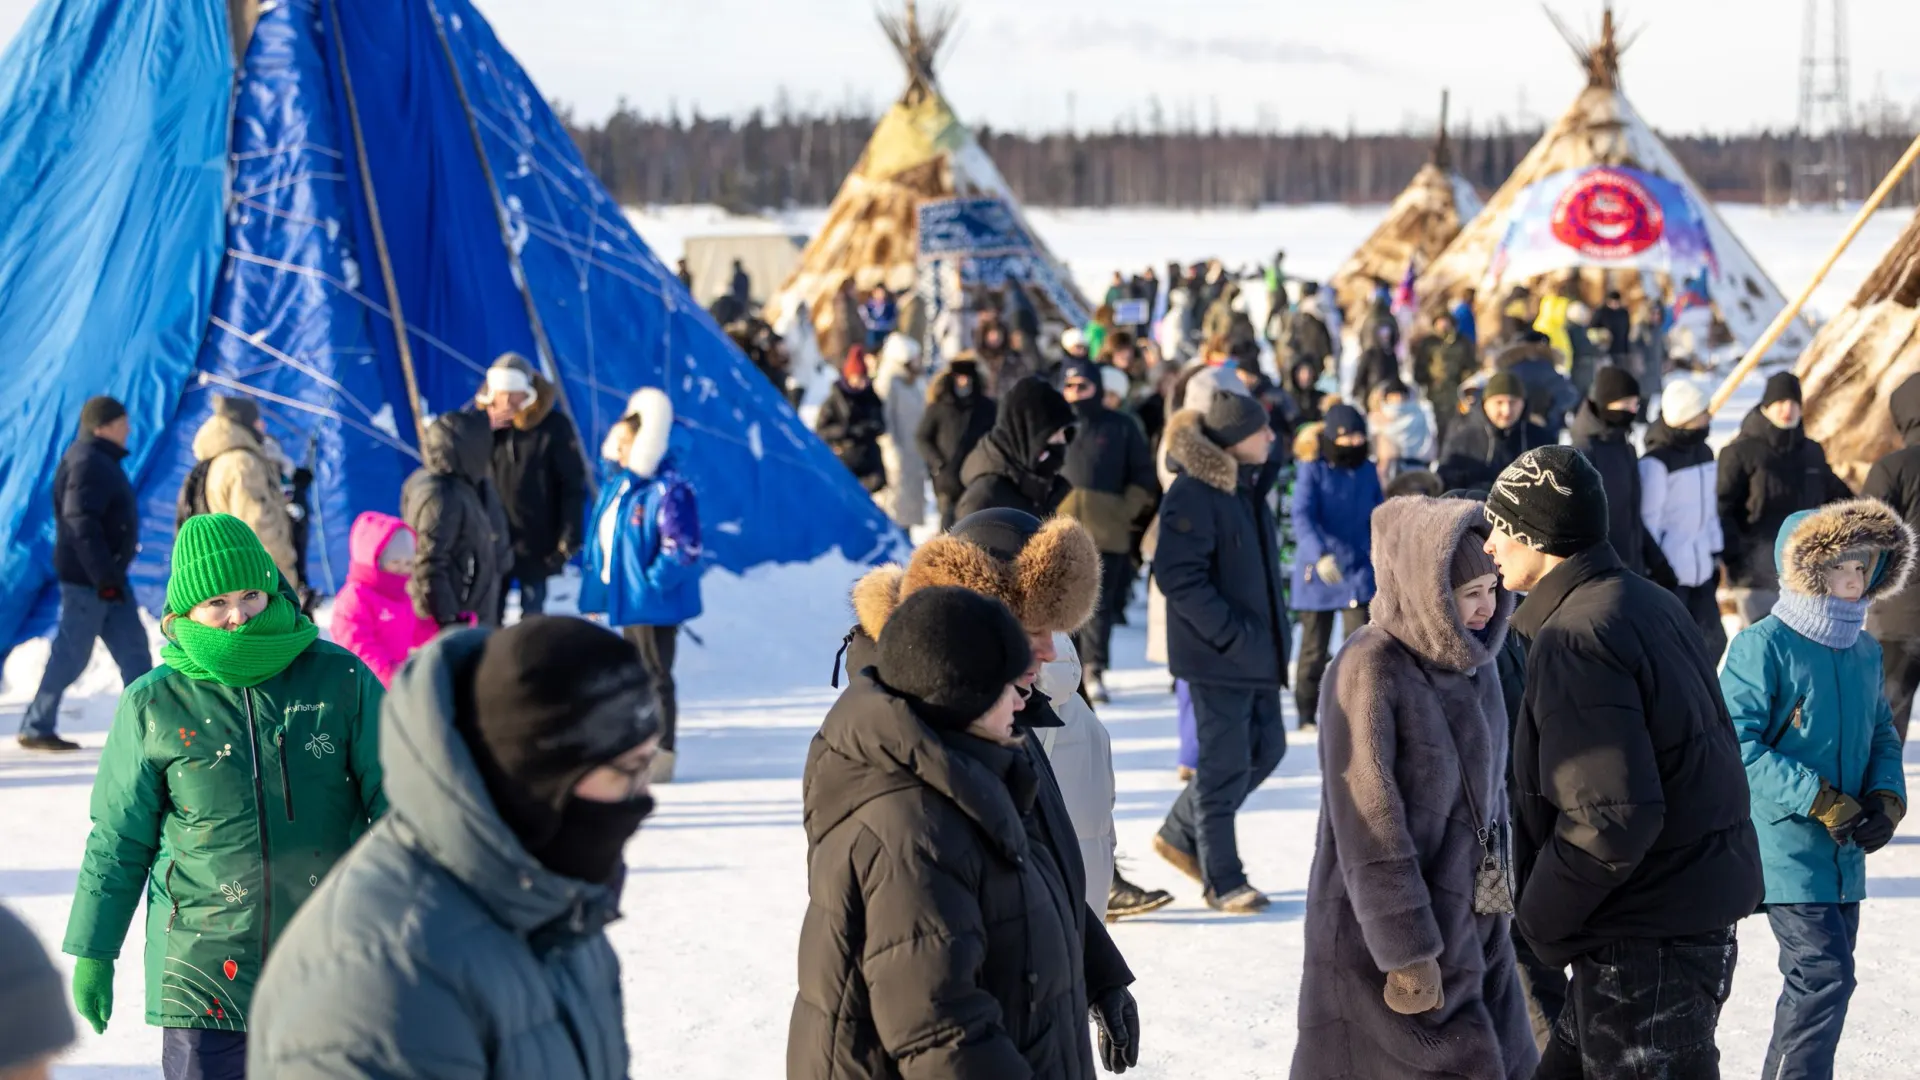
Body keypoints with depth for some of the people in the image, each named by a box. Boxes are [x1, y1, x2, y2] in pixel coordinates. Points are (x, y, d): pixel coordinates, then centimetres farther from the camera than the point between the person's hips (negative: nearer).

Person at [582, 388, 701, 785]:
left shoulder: (668, 491, -20)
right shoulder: (617, 486, 10)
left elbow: (684, 548, -24)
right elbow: (600, 540, 18)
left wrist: (652, 581, -20)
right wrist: (596, 589, 15)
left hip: (653, 603, -10)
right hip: (626, 599, 10)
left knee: (655, 675, -2)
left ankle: (662, 754, 5)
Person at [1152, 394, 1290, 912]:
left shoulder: (1247, 488, 12)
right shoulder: (1194, 495, -17)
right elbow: (1179, 576, -22)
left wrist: (1273, 632, 13)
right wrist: (1233, 635, -22)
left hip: (1257, 650, 9)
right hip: (1217, 655, -9)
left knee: (1266, 747, 14)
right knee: (1226, 762, -2)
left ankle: (1181, 835, 29)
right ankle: (1222, 881, 10)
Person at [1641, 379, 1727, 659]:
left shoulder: (1704, 452, 9)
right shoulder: (1656, 462, -15)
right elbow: (1648, 519, -13)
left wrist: (1715, 553, 17)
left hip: (1701, 567, 8)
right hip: (1670, 571, -8)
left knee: (1713, 641, 7)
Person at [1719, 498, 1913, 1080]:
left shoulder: (1864, 651, 10)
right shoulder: (1763, 647, -14)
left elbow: (1883, 735, 20)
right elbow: (1737, 746, -19)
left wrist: (1887, 797, -1)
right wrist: (1820, 801, -20)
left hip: (1845, 851, 8)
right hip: (1786, 846, -8)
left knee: (1827, 976, 13)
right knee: (1822, 973, -16)